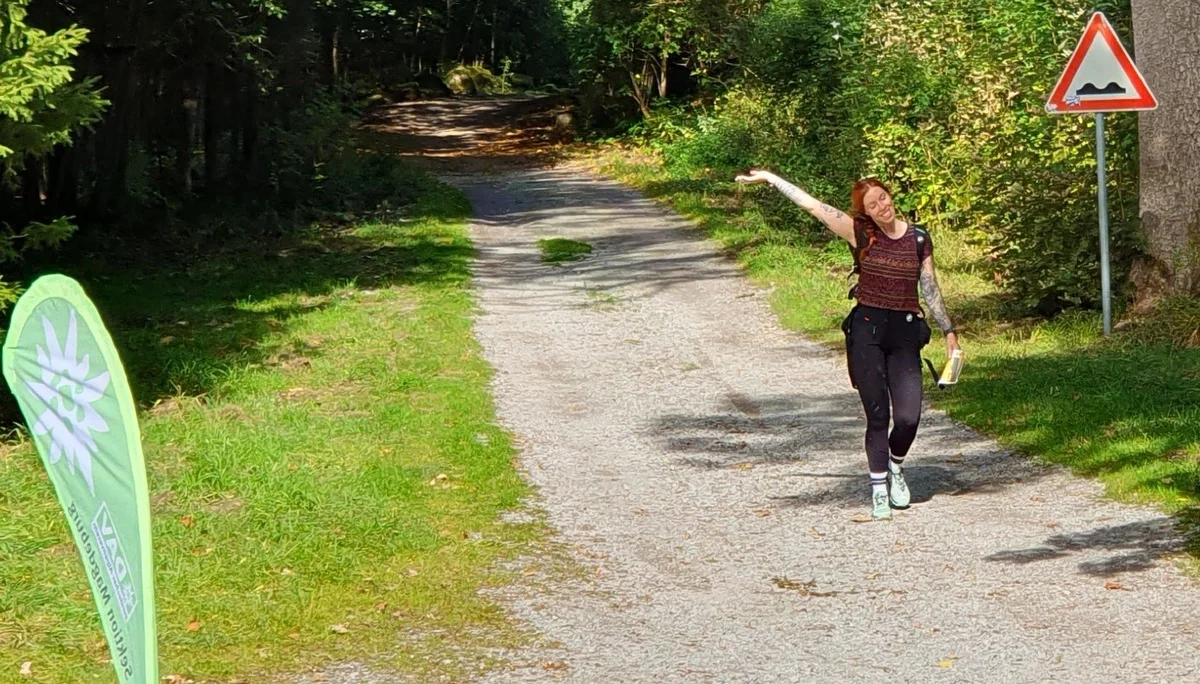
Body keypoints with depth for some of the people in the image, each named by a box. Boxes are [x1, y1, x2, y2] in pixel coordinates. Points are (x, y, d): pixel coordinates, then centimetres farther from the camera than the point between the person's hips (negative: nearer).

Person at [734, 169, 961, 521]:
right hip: (866, 331, -1)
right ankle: (879, 489, 13)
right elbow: (812, 204, -2)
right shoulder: (860, 233, -2)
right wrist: (770, 178, -2)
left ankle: (895, 466, 23)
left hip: (904, 332, 1)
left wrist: (949, 331, 11)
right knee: (877, 416, 0)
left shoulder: (918, 238, 4)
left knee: (908, 416, -8)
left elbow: (930, 288, 11)